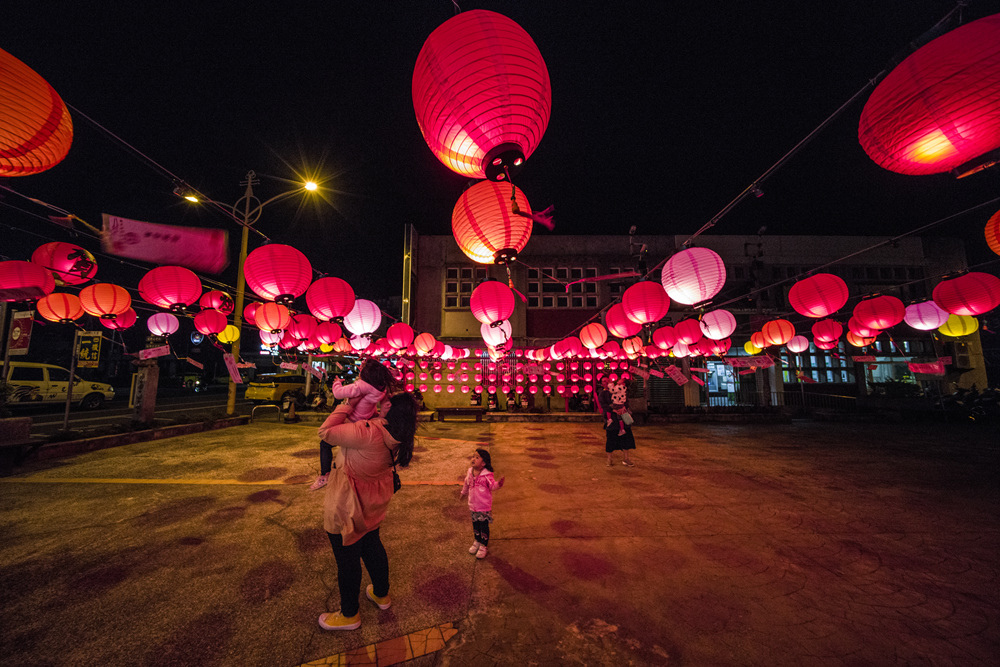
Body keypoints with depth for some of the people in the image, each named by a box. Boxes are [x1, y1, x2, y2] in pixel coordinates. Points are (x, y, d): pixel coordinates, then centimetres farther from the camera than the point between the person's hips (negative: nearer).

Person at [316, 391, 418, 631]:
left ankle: (349, 615, 39)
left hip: (348, 504, -7)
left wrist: (348, 404, -20)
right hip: (373, 503, 7)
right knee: (372, 547, 28)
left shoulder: (367, 433, -38)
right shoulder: (397, 437, -14)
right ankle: (381, 594, 49)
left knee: (347, 559, 16)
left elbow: (325, 432, -26)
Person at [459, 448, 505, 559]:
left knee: (484, 526, 9)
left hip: (484, 506, -5)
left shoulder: (487, 475, -23)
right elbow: (466, 484, 13)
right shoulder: (470, 472, -5)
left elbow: (493, 486, -24)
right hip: (473, 505, 5)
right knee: (475, 525, 21)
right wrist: (463, 492, 28)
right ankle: (477, 541, 43)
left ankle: (483, 546, 28)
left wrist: (499, 483, -45)